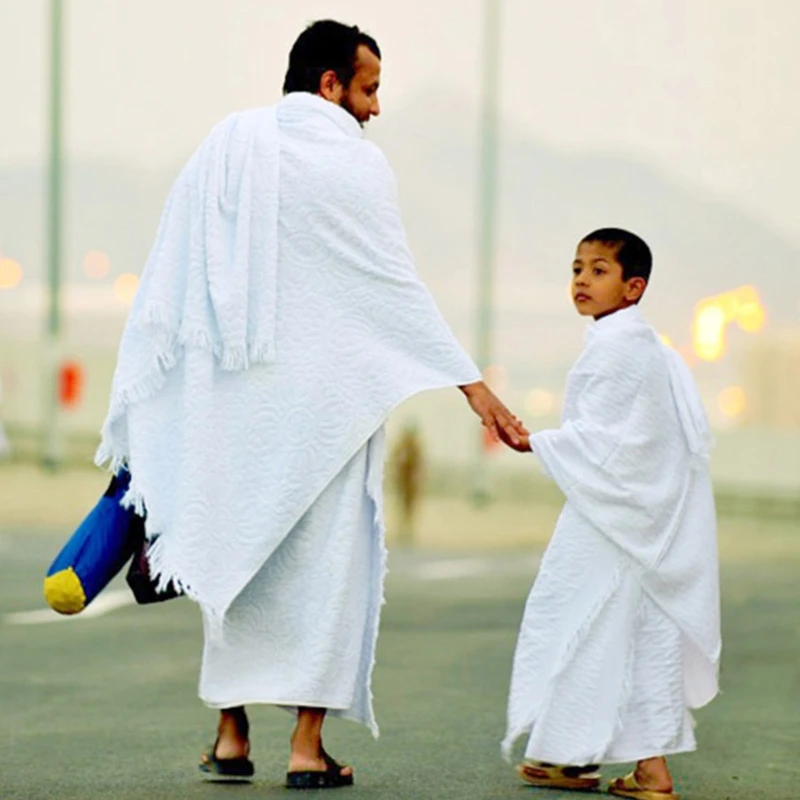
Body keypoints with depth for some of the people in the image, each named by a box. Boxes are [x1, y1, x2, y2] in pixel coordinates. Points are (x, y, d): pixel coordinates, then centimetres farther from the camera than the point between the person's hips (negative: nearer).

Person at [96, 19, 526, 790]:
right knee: (324, 560, 4)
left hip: (231, 397, 4)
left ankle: (231, 735, 15)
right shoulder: (355, 163, -8)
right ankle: (307, 745, 2)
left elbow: (165, 285, 3)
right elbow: (397, 287, -8)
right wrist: (473, 386, -3)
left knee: (234, 550, 14)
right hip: (322, 395, -4)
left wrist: (139, 402, 8)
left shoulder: (223, 146, 3)